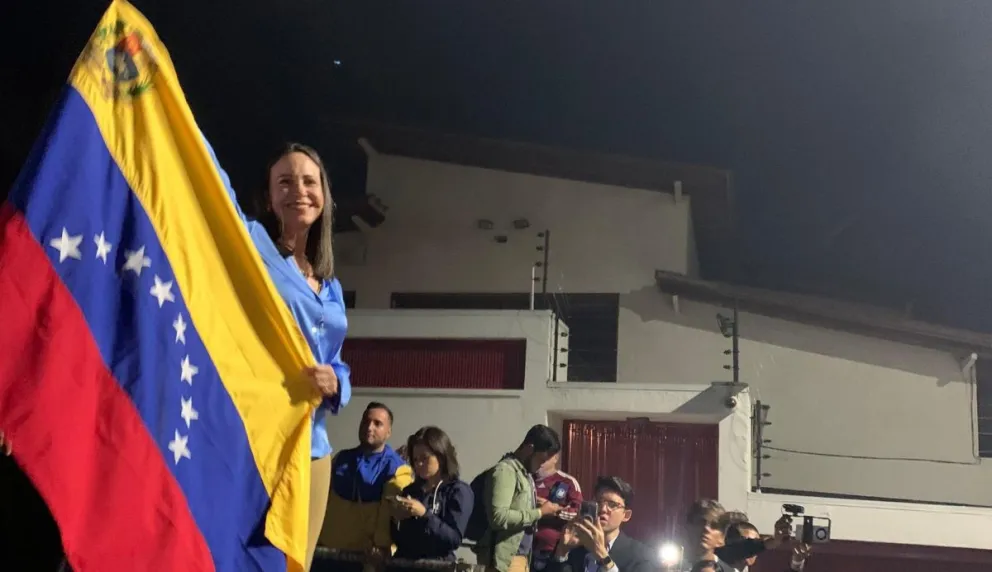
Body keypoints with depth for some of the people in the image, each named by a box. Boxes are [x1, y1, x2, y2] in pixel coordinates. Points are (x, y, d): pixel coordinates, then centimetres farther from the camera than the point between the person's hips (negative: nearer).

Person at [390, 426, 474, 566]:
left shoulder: (459, 491, 0)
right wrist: (396, 519, -4)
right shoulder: (411, 490, 13)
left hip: (437, 565, -5)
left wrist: (424, 514, -17)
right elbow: (398, 539, 15)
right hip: (403, 562, 5)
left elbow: (454, 539, -10)